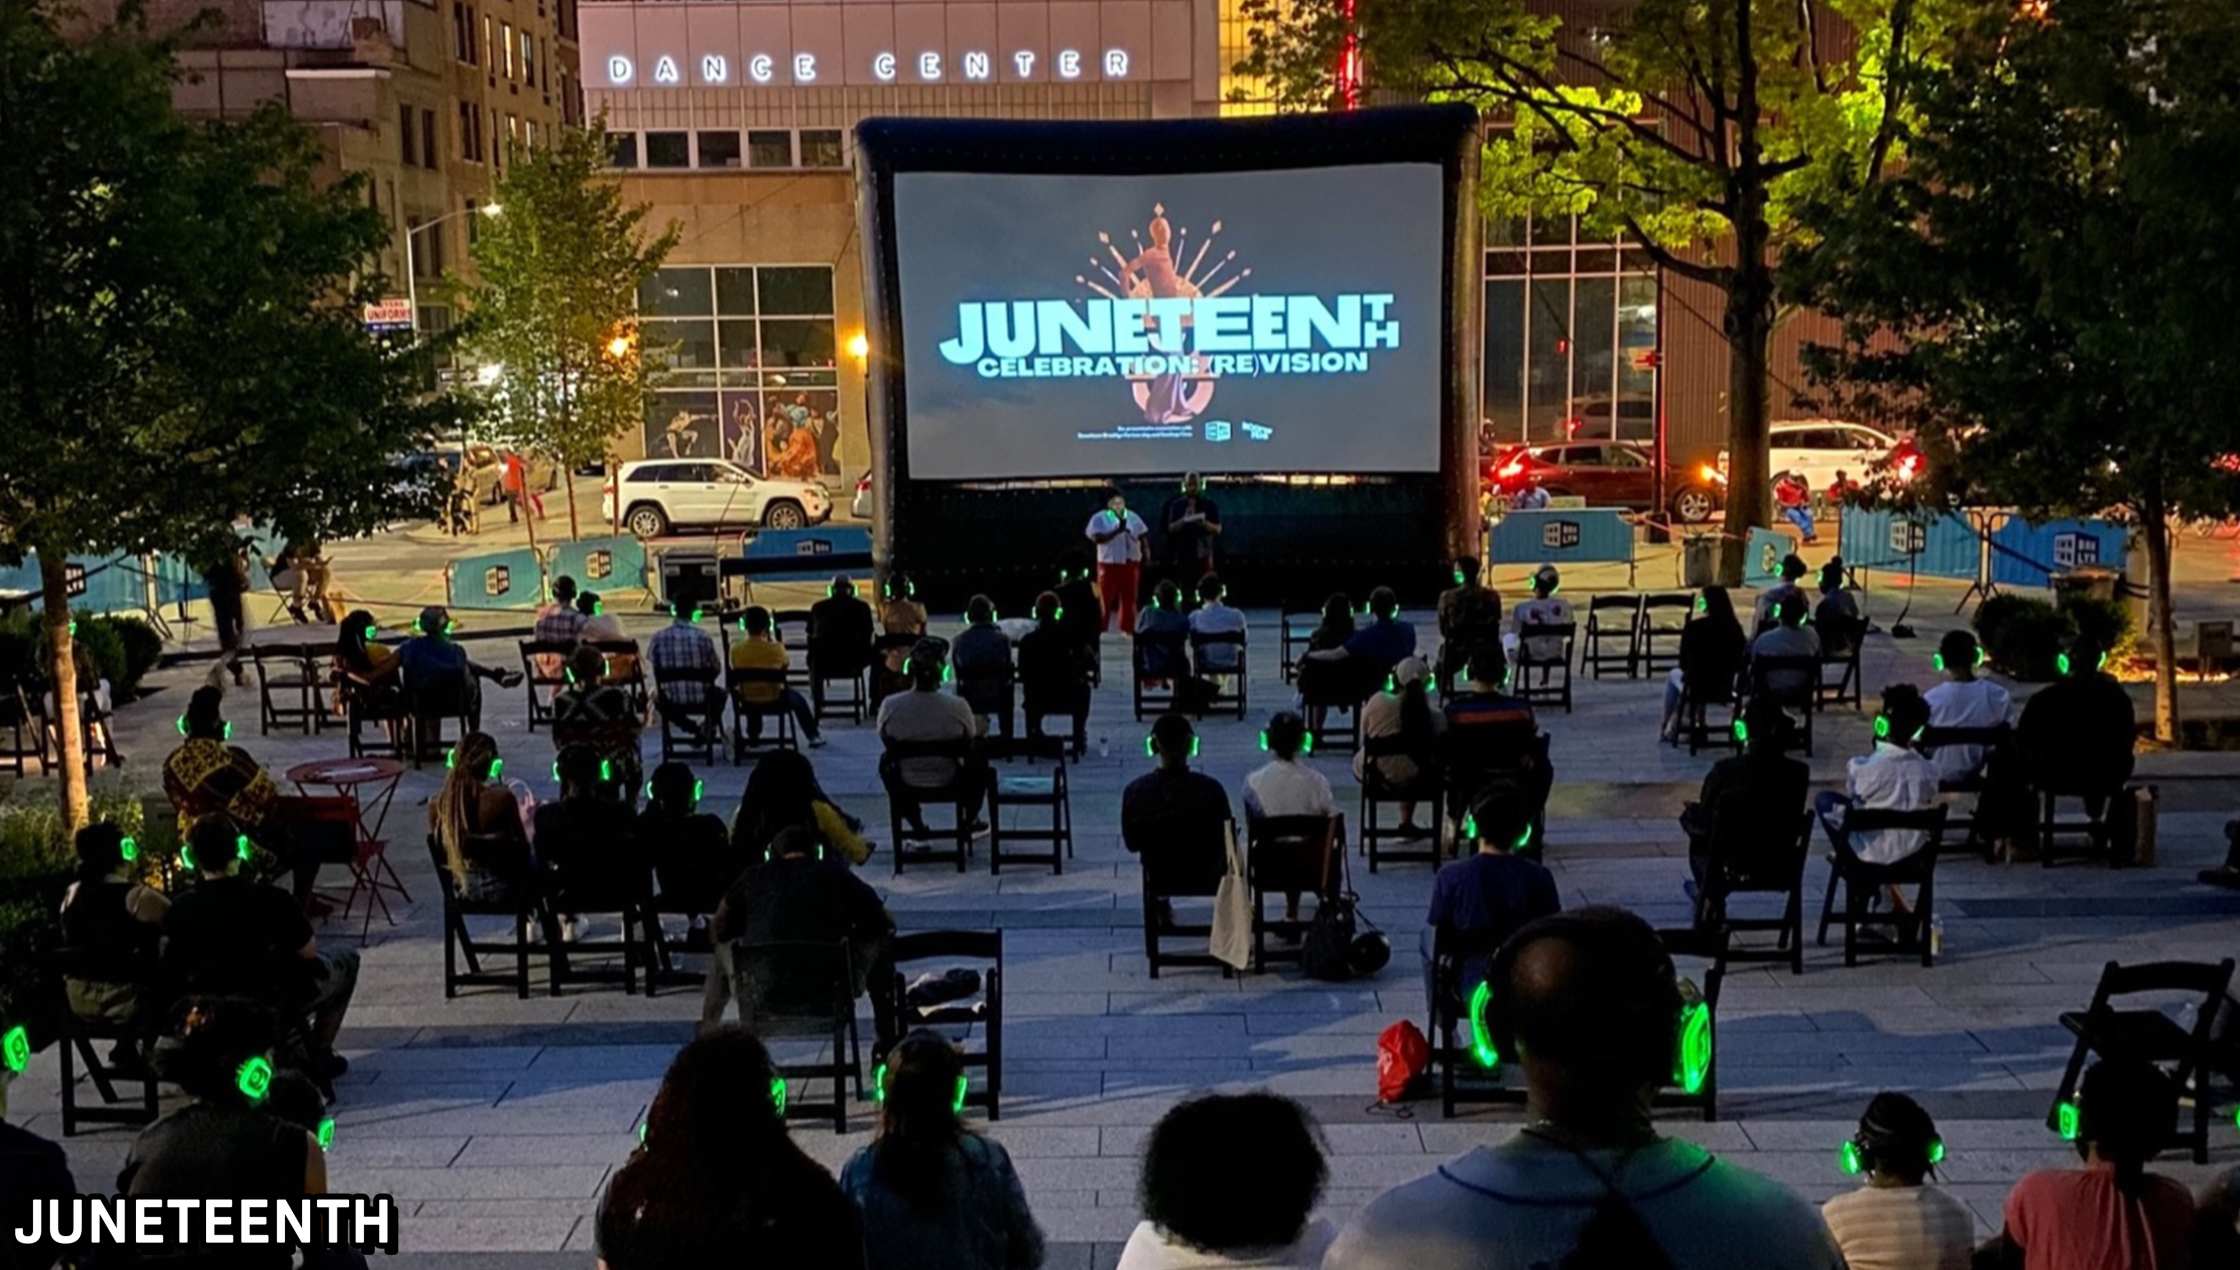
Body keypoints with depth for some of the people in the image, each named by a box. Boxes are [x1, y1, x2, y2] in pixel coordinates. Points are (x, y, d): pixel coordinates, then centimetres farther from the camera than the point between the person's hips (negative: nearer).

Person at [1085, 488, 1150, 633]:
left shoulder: (1133, 517, 9)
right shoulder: (1099, 518, -4)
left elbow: (1142, 538, 12)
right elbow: (1096, 538, -18)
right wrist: (1117, 530, -23)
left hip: (1130, 563, 4)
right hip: (1109, 564, -4)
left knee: (1129, 599, 8)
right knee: (1105, 600, -2)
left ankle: (1127, 630, 17)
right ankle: (1101, 631, 4)